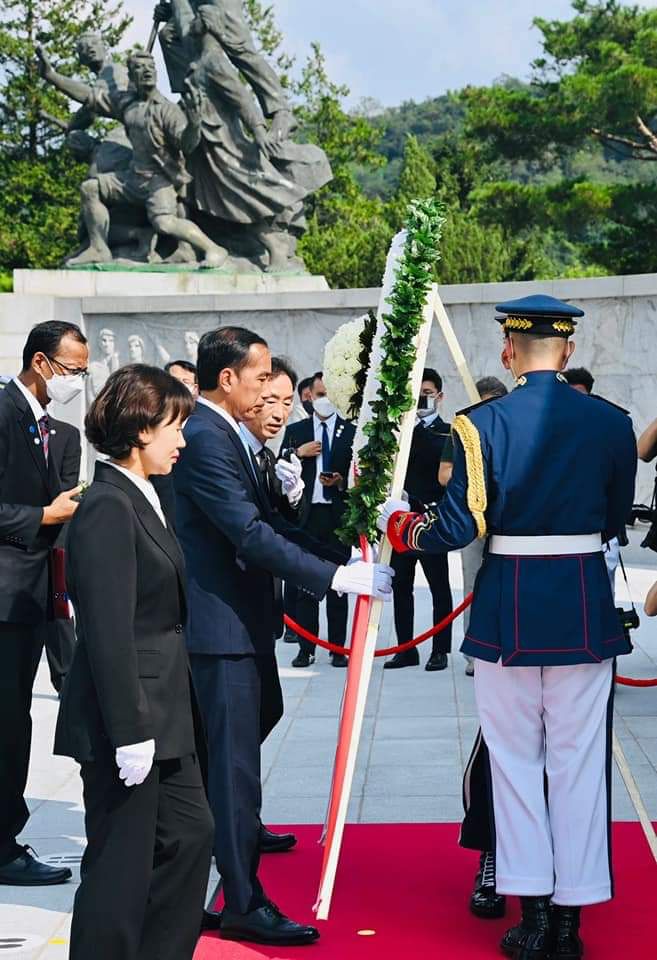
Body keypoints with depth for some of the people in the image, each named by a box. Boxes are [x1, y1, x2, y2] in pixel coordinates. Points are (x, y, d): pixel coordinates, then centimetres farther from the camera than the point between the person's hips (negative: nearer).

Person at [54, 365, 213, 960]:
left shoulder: (141, 499, 11)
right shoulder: (109, 508, -19)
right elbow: (108, 632, -22)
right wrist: (130, 732, -22)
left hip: (160, 710, 10)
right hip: (128, 718, -10)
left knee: (191, 832, 18)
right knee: (122, 865, 1)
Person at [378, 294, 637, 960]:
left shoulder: (483, 424, -9)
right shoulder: (612, 423, -1)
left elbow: (461, 525, -12)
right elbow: (615, 518, 9)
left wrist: (403, 529, 7)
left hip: (508, 610, -1)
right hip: (586, 606, 2)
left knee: (516, 762, 10)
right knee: (578, 762, 8)